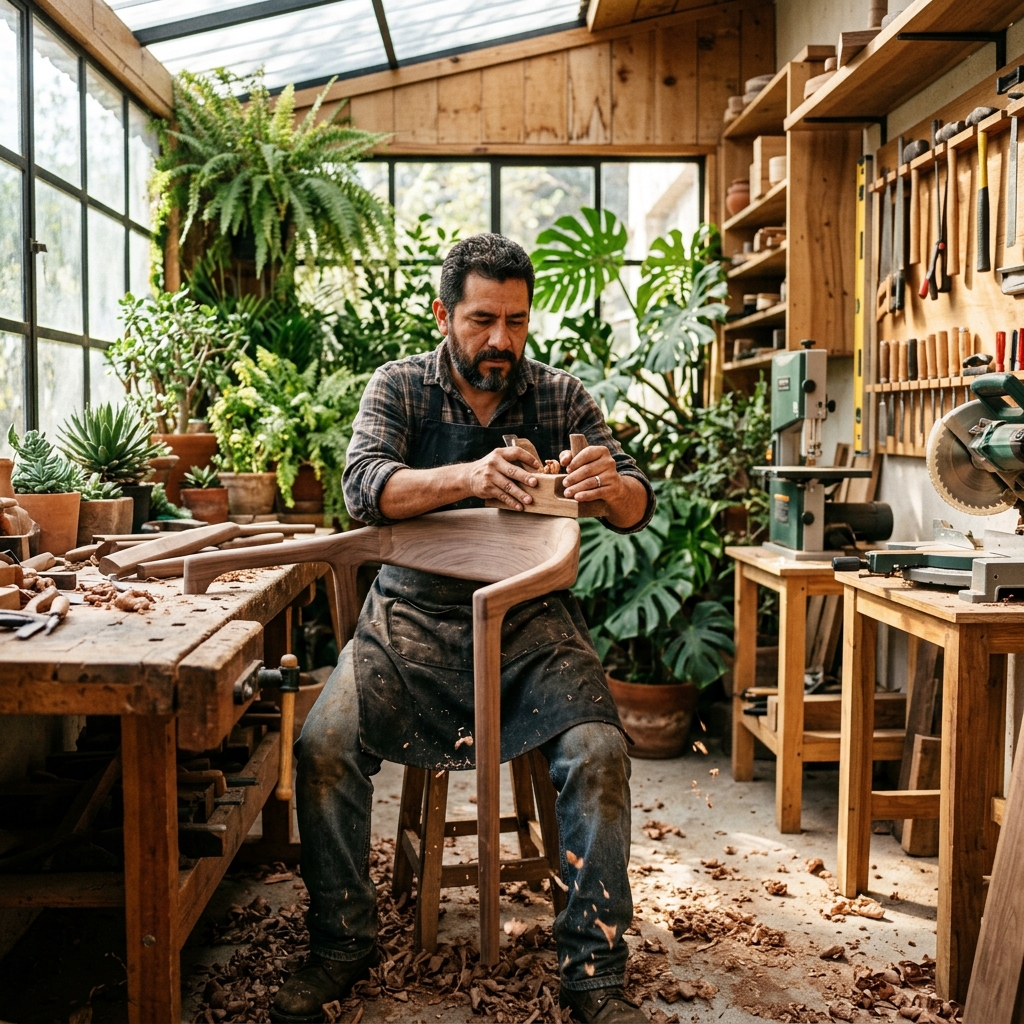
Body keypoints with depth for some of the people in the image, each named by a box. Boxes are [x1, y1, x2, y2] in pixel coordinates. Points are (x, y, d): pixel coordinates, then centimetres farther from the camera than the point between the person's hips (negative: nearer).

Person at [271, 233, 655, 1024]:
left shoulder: (561, 397, 5)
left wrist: (612, 487, -27)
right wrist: (467, 477, -36)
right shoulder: (401, 388, 1)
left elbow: (638, 507, -1)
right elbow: (363, 486, -17)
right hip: (413, 614, 0)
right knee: (324, 745, -21)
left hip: (530, 620, 1)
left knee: (599, 750, -23)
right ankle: (342, 944, 0)